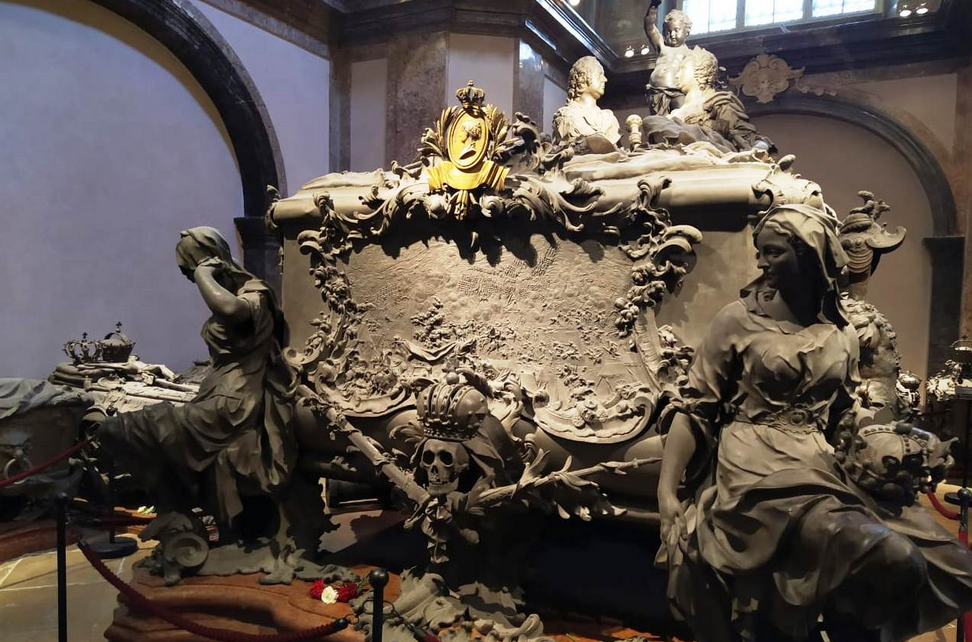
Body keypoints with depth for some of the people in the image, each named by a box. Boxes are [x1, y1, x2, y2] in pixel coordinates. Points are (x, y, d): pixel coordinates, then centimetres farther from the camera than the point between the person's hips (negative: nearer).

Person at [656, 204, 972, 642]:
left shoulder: (843, 336, 11)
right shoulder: (738, 319, -2)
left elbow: (845, 419, 19)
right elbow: (694, 407, -6)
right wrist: (666, 490, -14)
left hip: (820, 469, 5)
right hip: (755, 470, -5)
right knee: (894, 559, -23)